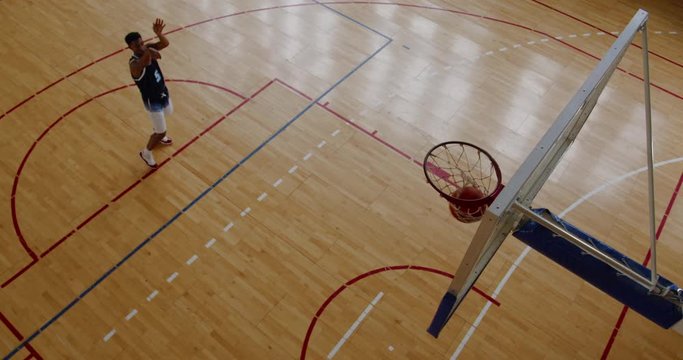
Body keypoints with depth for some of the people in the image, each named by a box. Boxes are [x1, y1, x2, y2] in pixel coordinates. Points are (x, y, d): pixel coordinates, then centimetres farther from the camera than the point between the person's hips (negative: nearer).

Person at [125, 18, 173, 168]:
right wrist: (148, 53, -74)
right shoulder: (134, 63, -33)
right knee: (161, 132, 2)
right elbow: (143, 63, -56)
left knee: (165, 114, 34)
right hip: (152, 101, -8)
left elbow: (165, 43, -24)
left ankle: (157, 135, 67)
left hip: (163, 92, 8)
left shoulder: (147, 49, -12)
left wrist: (158, 33, -43)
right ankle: (146, 153, 31)